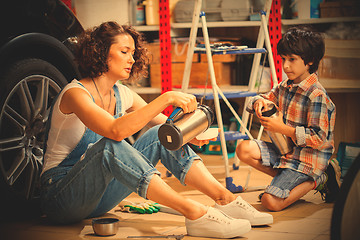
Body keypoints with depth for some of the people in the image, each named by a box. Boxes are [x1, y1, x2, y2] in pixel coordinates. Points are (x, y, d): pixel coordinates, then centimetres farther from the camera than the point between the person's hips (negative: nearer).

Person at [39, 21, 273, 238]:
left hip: (99, 195, 7)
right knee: (110, 146, -36)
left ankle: (226, 200, -18)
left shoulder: (122, 94, 5)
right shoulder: (76, 93, -19)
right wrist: (166, 98, -36)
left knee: (161, 135, -9)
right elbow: (116, 130, -37)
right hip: (61, 197, -7)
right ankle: (193, 213, -39)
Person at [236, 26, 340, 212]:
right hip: (284, 151, 8)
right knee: (244, 149, -12)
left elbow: (319, 137, -23)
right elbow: (268, 98, 22)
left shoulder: (316, 96, -20)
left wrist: (282, 128, -23)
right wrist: (260, 101, -5)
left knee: (270, 202, -19)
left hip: (307, 160, -8)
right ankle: (286, 179, -2)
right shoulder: (285, 87, 5)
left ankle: (316, 180, 2)